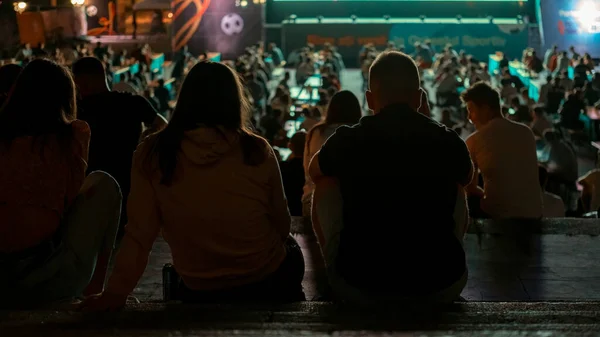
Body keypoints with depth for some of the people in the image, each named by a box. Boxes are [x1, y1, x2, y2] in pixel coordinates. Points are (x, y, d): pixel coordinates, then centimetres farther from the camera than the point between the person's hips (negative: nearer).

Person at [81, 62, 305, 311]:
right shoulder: (256, 151, -15)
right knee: (290, 248, 34)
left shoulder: (152, 154, -14)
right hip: (269, 284, -1)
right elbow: (282, 225, -3)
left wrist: (116, 291, -6)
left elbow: (139, 234, -15)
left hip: (199, 294, 1)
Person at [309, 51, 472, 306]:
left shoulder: (347, 139, -4)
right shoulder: (448, 141, 0)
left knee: (326, 183, 21)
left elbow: (313, 172, 21)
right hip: (441, 288, 1)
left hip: (358, 288, -1)